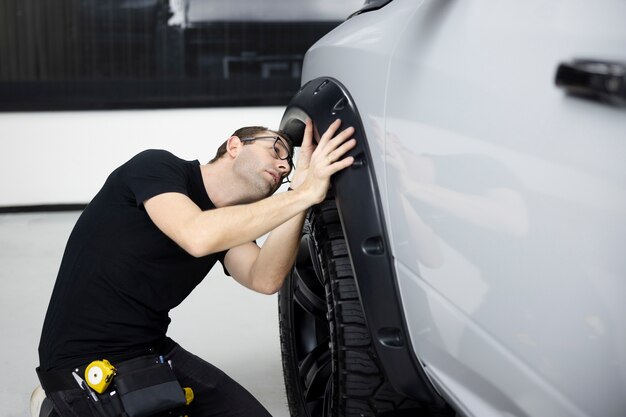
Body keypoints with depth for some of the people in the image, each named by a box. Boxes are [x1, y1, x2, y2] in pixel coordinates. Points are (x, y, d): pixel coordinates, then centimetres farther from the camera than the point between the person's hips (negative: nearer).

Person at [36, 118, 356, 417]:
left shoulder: (228, 224, 8)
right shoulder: (156, 166, -12)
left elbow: (264, 280, -13)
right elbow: (197, 236, -33)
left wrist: (299, 188, -21)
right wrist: (305, 194, -31)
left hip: (155, 350, 8)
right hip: (87, 363, -8)